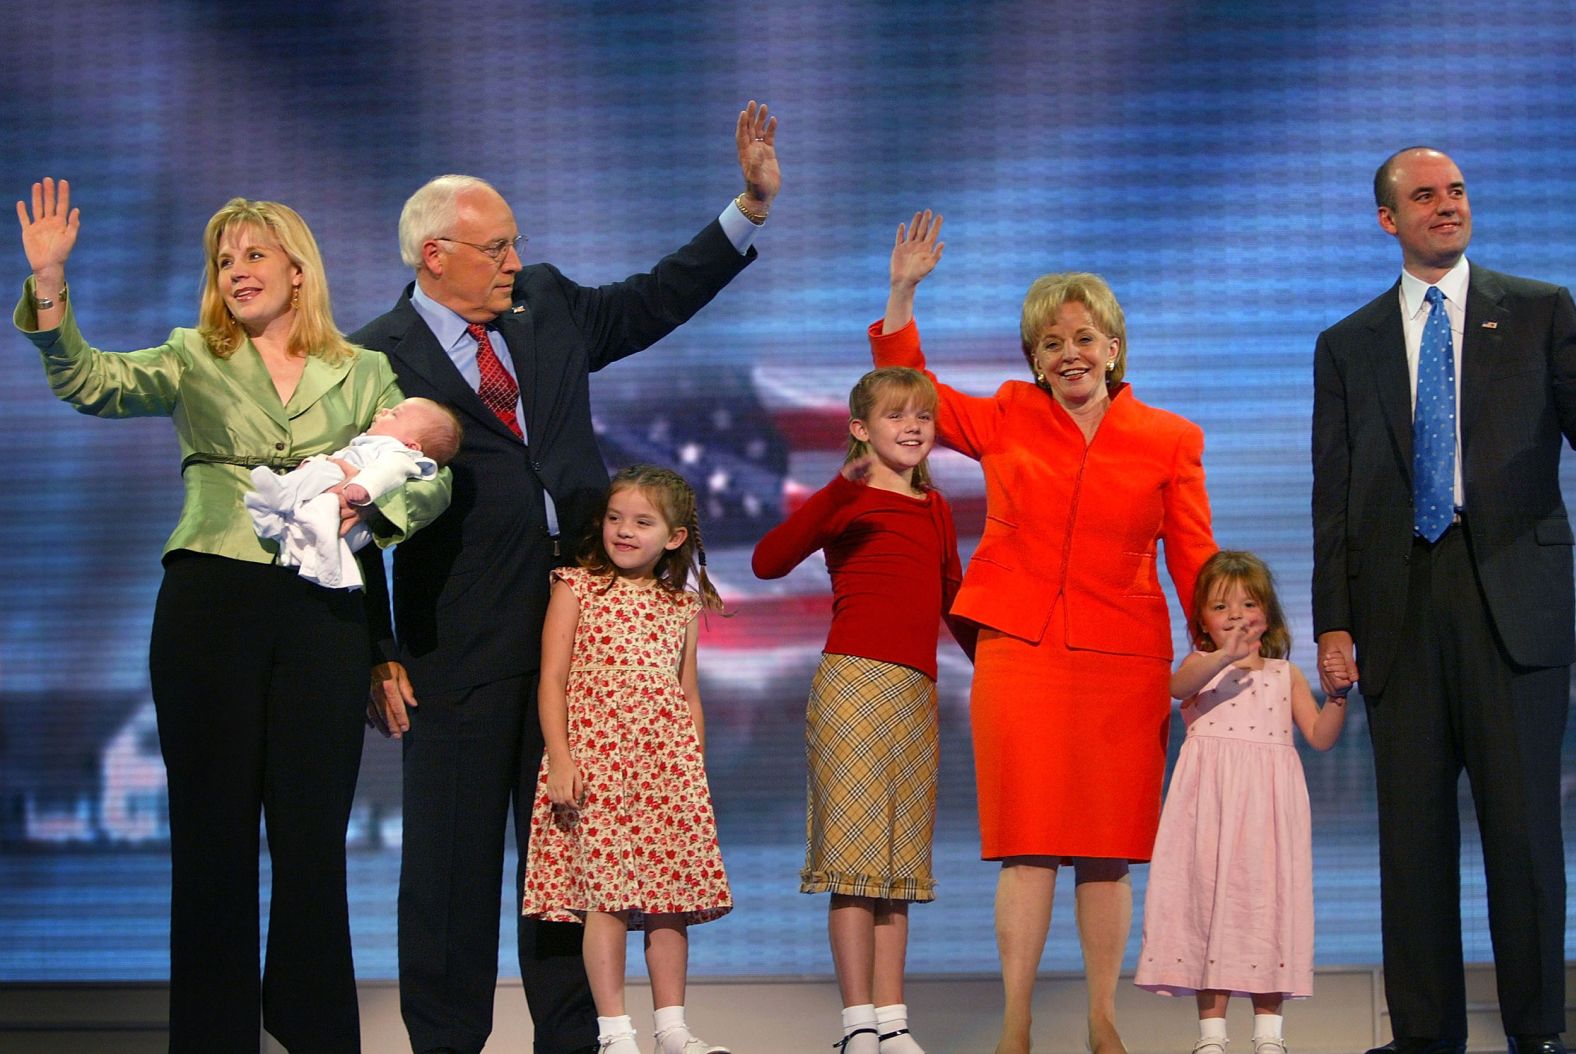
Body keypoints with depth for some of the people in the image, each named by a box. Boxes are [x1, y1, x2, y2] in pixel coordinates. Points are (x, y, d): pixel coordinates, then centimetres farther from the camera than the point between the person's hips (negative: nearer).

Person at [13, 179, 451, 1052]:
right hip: (210, 598, 0)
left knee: (313, 831, 2)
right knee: (211, 827, 1)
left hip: (323, 610, 0)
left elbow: (431, 480, 5)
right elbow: (89, 383, -5)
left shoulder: (364, 375, 13)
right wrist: (50, 286, -20)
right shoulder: (195, 361, 12)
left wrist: (368, 502, -15)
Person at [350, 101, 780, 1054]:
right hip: (459, 640, -5)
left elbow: (658, 300, 22)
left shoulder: (546, 305, 12)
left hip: (576, 617, 5)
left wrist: (753, 205, 14)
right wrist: (379, 656, -11)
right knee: (453, 849, 2)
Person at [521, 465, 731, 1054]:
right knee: (606, 890, -10)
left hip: (668, 763, 4)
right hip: (595, 755, -4)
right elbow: (552, 679, -1)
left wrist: (697, 766, 12)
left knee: (670, 891, 3)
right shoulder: (577, 588, 4)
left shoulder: (682, 605, 15)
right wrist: (560, 759, -10)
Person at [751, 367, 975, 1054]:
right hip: (855, 682, -7)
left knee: (899, 861, 8)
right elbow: (768, 561, -18)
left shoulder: (935, 509, 17)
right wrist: (841, 490, -26)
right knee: (856, 851, -6)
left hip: (917, 691, 7)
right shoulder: (848, 501, -4)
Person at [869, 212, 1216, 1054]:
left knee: (1107, 852, 3)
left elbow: (1196, 563, 7)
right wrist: (902, 292, 11)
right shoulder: (1007, 421, 9)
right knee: (1027, 844, -2)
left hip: (1122, 665, 0)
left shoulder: (1169, 441, 7)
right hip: (1018, 654, 0)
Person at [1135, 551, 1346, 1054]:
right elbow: (1179, 686, -16)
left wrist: (1336, 695, -8)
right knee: (1210, 892, -6)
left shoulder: (1285, 674, 16)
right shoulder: (1201, 664, 9)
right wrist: (1224, 656, -34)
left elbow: (1320, 736, 10)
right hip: (1212, 796, -2)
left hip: (1267, 802, 2)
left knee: (1266, 895, -1)